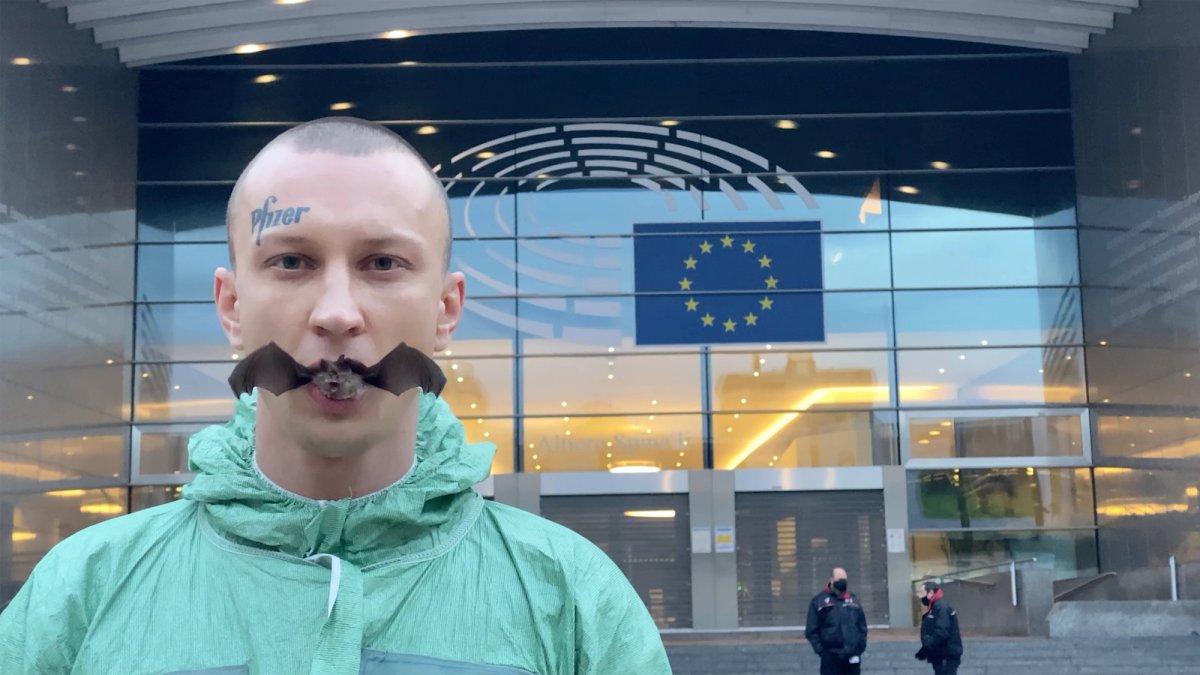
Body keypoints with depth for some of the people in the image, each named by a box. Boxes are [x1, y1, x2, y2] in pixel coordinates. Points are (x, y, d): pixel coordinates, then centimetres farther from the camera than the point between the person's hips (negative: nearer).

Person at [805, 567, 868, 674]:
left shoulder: (853, 600, 12)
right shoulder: (819, 601, 1)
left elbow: (862, 627, 16)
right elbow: (811, 630, -1)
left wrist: (860, 647, 3)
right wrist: (821, 650, -8)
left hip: (852, 656, 4)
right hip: (831, 657, -4)